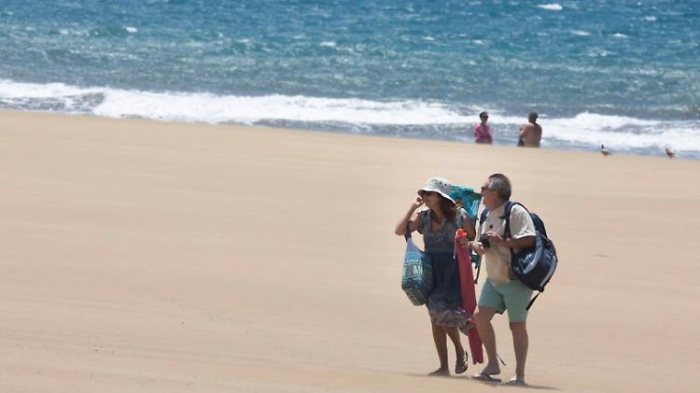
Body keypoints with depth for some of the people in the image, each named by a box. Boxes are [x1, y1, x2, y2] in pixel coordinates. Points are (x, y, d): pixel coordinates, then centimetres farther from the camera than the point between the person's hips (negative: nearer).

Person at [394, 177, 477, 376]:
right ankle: (443, 367, 11)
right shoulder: (423, 217, 5)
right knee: (435, 318, 5)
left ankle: (460, 351, 9)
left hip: (453, 272, -5)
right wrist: (412, 208, -7)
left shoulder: (460, 217, -6)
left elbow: (474, 241, 3)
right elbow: (399, 230, -4)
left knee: (444, 312, -17)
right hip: (431, 271, 5)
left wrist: (464, 244, -17)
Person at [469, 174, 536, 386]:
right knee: (481, 316, -3)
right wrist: (476, 245, 0)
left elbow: (529, 240, -23)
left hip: (515, 279, -8)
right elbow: (484, 242, 23)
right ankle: (492, 364, 9)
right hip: (493, 279, 8)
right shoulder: (487, 216, 13)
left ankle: (520, 374, 5)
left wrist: (502, 241, -23)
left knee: (517, 325, -2)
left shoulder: (516, 212, -13)